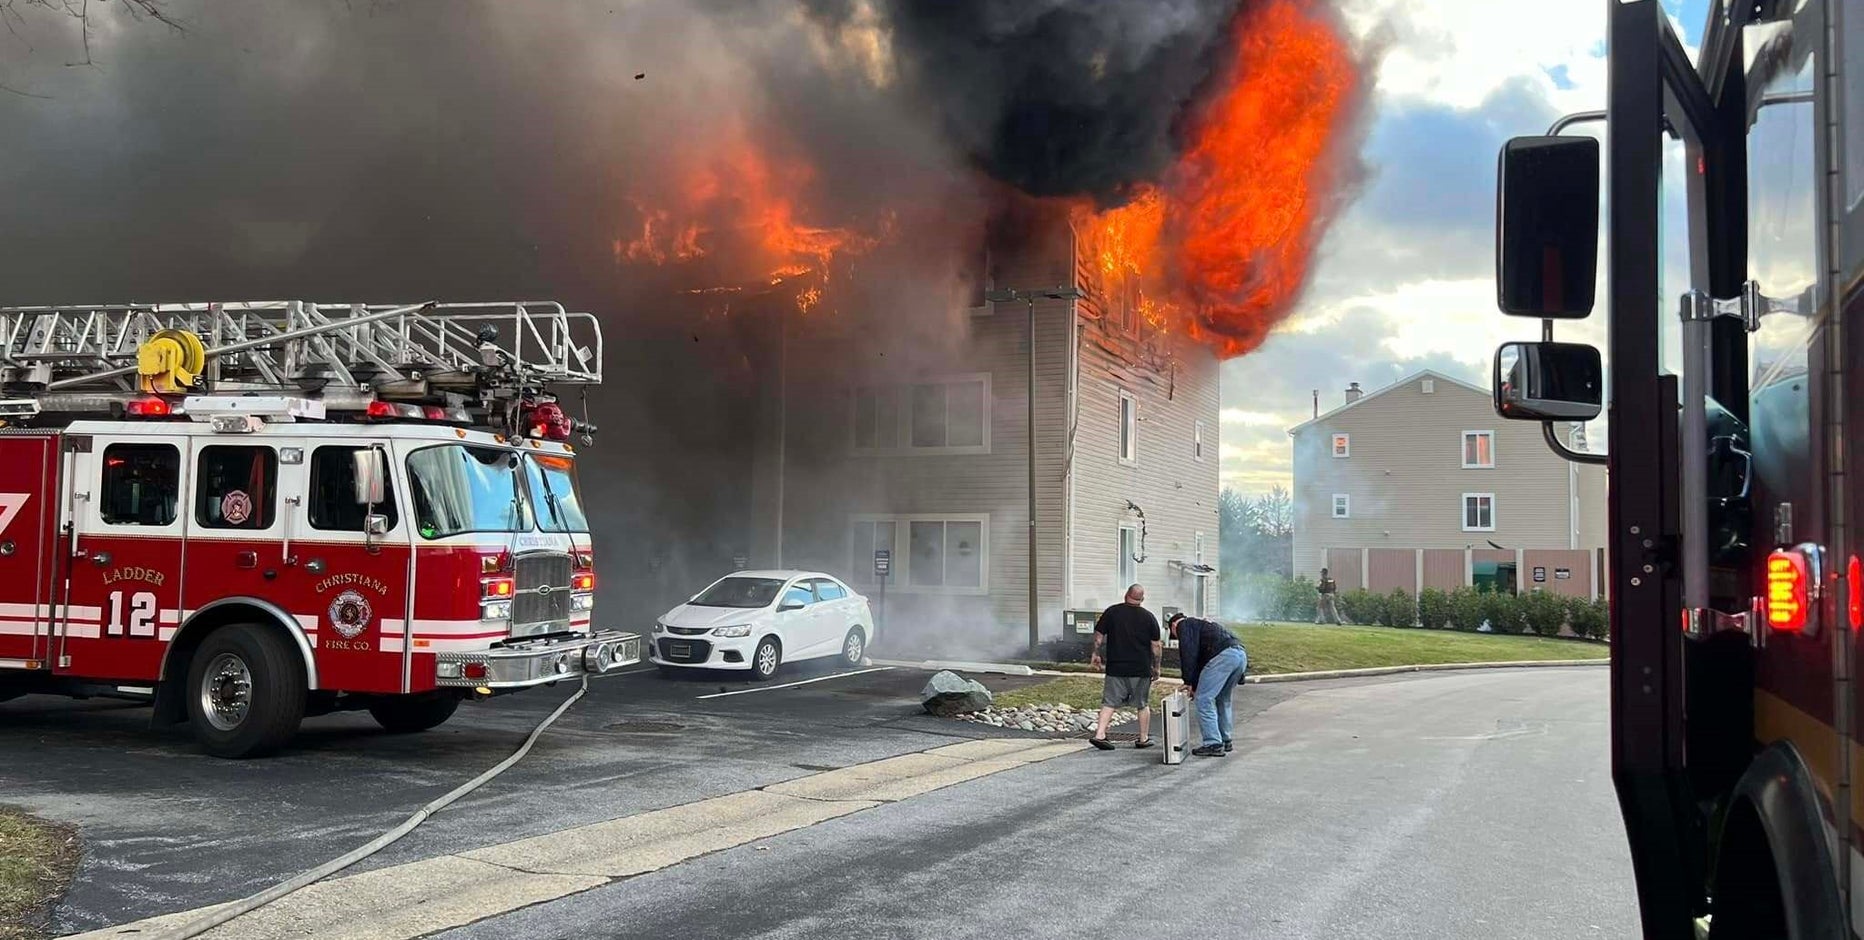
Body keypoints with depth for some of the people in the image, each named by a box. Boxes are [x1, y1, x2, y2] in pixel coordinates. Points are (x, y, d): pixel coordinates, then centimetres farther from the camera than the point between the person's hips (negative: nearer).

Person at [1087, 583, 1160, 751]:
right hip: (1141, 669, 0)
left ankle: (1100, 735, -9)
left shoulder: (1112, 612, -1)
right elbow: (1155, 645, -1)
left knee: (1109, 702, 3)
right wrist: (1156, 667, 9)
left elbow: (1099, 636, 3)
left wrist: (1096, 654, 17)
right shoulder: (1149, 617, -2)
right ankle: (1144, 739, 19)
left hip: (1115, 667, 1)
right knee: (1143, 704, 13)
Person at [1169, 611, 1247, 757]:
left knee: (1204, 699, -3)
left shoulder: (1184, 625, 12)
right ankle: (1225, 742, 28)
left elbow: (1188, 653, -2)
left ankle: (1213, 744, -5)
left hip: (1223, 656, -9)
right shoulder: (1201, 624, 38)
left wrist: (1189, 682, 2)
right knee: (1223, 700, 23)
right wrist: (1195, 685, 32)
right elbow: (1201, 656, 35)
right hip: (1242, 655, 9)